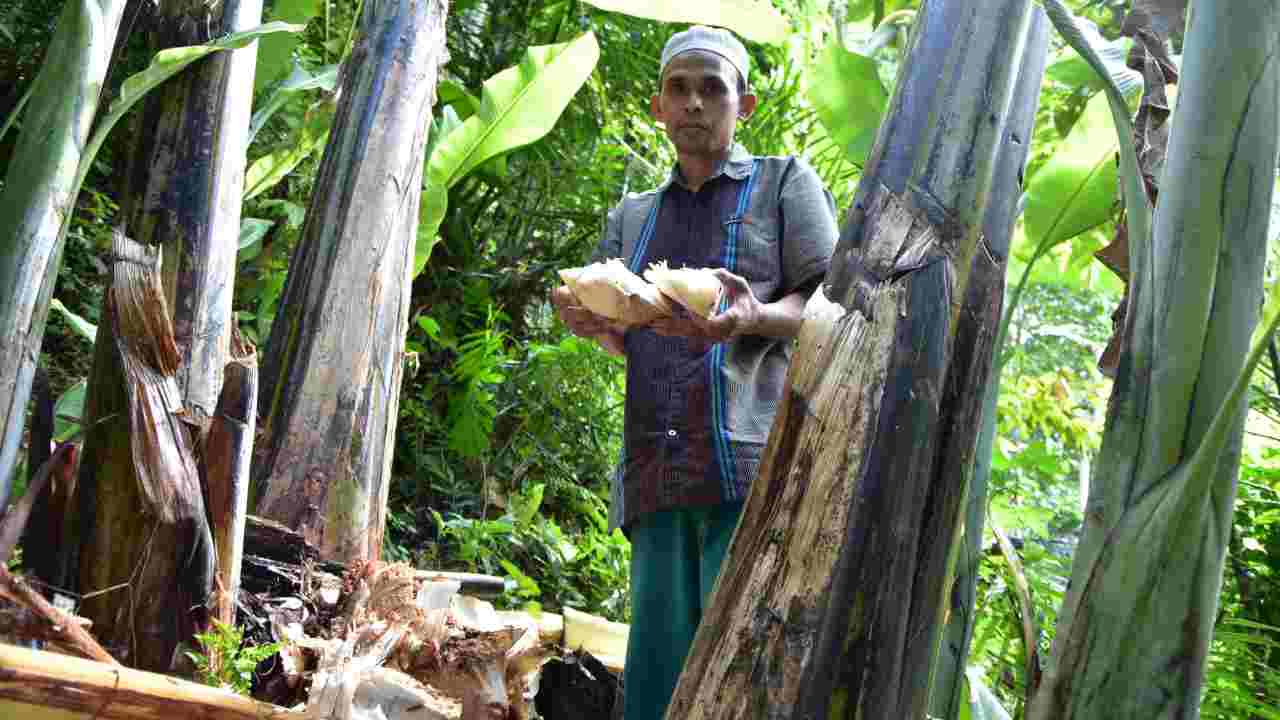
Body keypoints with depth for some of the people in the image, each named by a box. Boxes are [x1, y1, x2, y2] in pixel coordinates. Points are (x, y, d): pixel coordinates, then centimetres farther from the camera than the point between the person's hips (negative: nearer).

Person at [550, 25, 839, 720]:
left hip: (751, 464, -4)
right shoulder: (632, 216, 26)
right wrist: (592, 322, 0)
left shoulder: (787, 182, 13)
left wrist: (751, 317, -17)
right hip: (655, 475, 4)